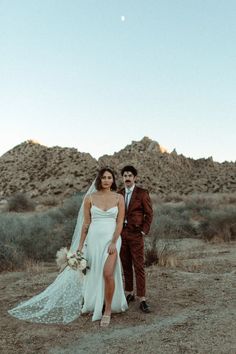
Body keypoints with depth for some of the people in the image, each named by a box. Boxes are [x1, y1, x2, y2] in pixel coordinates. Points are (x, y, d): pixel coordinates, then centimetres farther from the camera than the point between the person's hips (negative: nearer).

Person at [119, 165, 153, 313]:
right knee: (126, 266, 9)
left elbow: (149, 214, -3)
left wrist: (144, 232, -8)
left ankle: (142, 299, -1)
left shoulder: (142, 193, -3)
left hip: (136, 234, -4)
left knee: (139, 266, -5)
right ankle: (129, 293, 22)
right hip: (121, 234, 4)